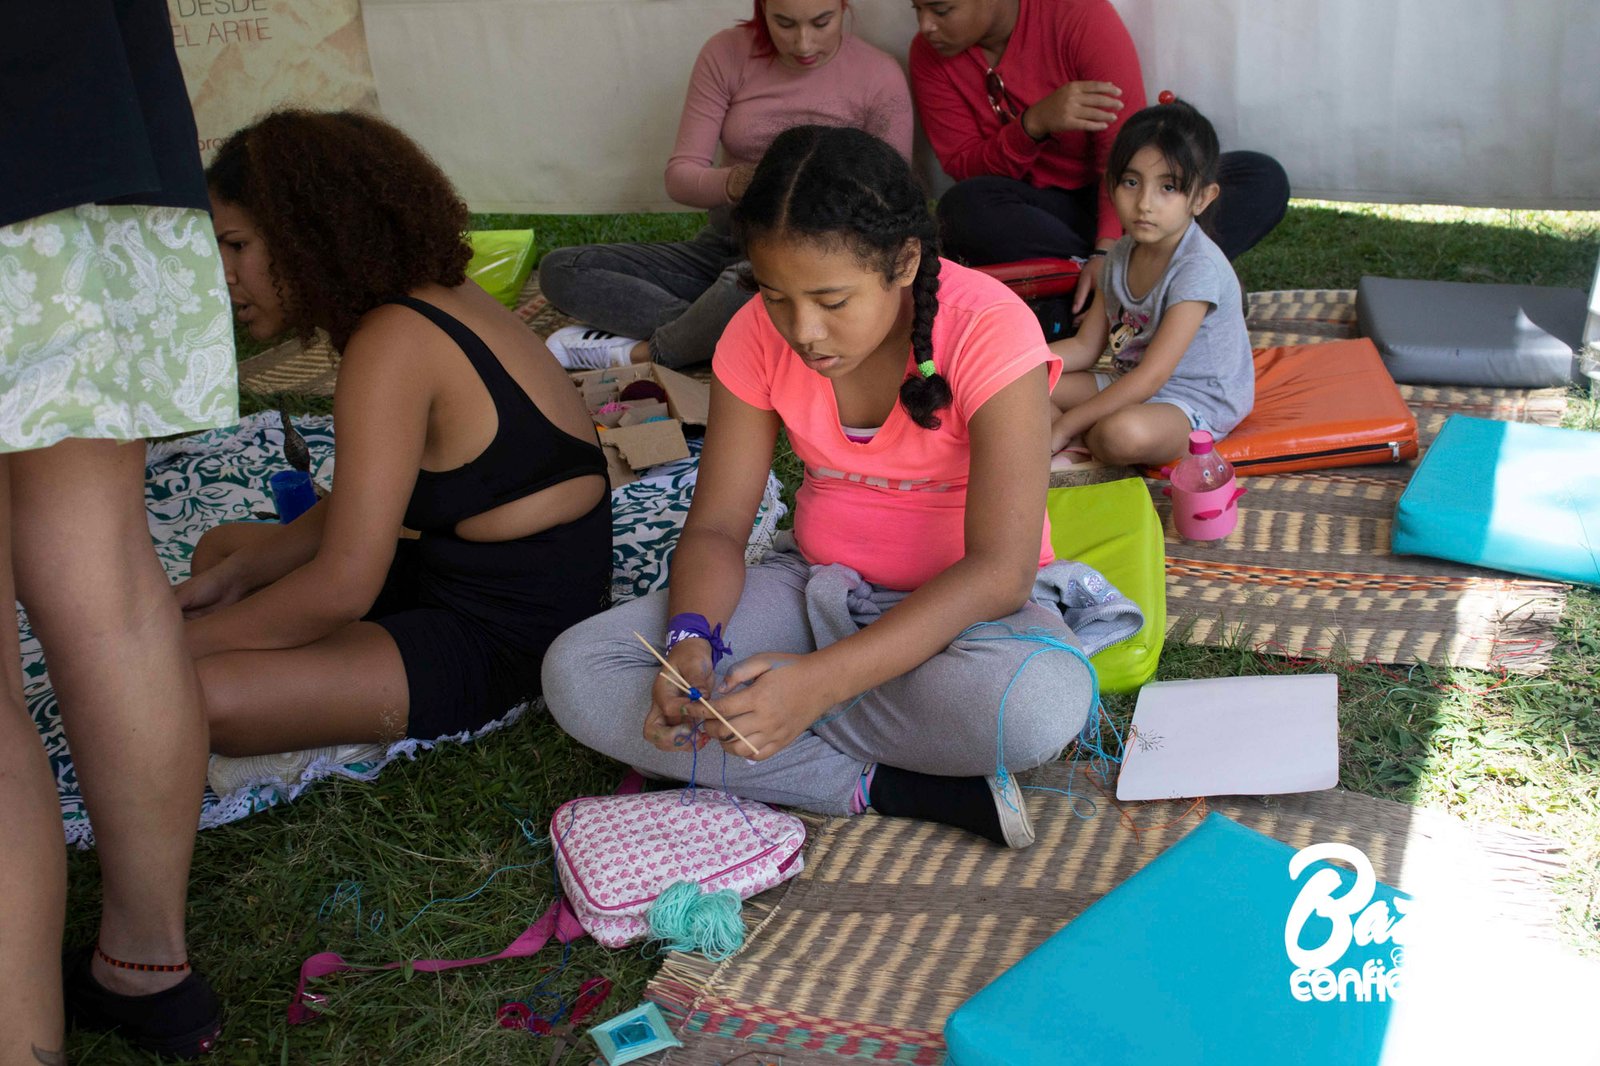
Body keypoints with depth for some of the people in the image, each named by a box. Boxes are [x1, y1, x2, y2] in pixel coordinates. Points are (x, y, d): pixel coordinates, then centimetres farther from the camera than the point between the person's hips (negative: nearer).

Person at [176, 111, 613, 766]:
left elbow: (343, 586, -25)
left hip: (501, 638, -11)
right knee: (221, 545, 25)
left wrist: (180, 644, -13)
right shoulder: (432, 296, 7)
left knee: (199, 698, -26)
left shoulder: (392, 343, -23)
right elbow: (359, 510, 12)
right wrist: (235, 574, 3)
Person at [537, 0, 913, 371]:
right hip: (722, 246, 4)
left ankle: (640, 352, -15)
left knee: (746, 287, -41)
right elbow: (679, 177, -6)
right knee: (559, 270, -14)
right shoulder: (727, 54, -3)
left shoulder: (880, 77, -8)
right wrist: (734, 183, -29)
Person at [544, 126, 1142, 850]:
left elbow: (999, 570, -27)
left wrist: (822, 679, -39)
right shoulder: (759, 335, -9)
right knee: (576, 673, -18)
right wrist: (689, 640, -28)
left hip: (964, 599, -4)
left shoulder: (988, 329, -22)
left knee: (1040, 703, -41)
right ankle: (889, 789, -20)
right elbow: (716, 525, -5)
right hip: (819, 583, 5)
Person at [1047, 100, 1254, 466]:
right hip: (1129, 388, 8)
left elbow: (1150, 377, -27)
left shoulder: (1198, 267, -24)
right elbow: (1085, 346, 8)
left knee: (1124, 433, -40)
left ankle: (1078, 439, -8)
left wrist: (1062, 428, -27)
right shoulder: (1121, 255, 2)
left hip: (1193, 405, -8)